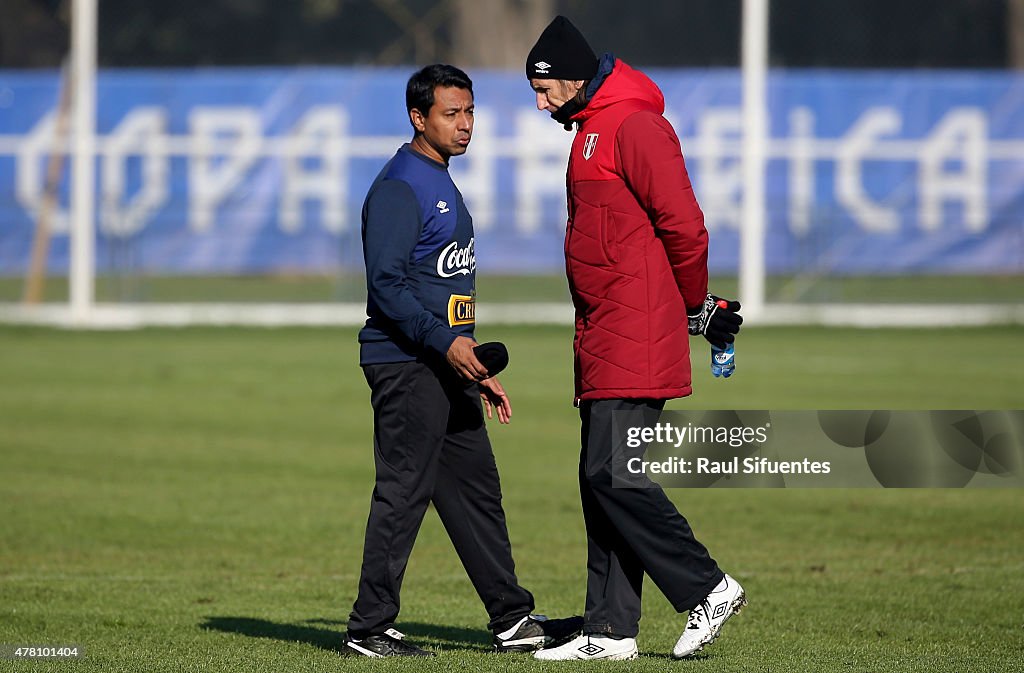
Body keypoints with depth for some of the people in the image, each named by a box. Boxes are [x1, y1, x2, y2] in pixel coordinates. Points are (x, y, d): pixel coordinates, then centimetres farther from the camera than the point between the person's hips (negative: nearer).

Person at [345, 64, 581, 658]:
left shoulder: (443, 186, 20)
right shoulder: (399, 187, -11)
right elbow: (387, 282, -19)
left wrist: (477, 371, 22)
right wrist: (445, 342, -26)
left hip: (446, 365, 10)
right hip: (406, 364, -10)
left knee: (477, 492, 11)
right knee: (404, 493, -9)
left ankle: (513, 620, 15)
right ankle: (370, 628, -4)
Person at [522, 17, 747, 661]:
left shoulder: (635, 127, -11)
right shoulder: (590, 132, 21)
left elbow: (684, 225, -16)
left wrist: (696, 307, -3)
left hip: (636, 342, -10)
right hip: (603, 343, 10)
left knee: (612, 475, -14)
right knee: (603, 481, 8)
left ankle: (709, 589, -6)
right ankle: (610, 632, 9)